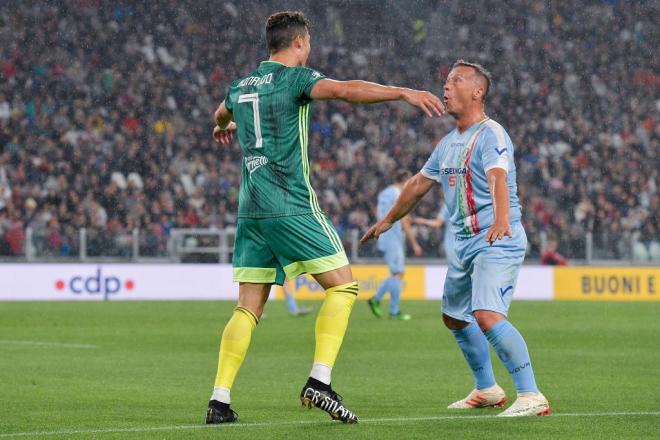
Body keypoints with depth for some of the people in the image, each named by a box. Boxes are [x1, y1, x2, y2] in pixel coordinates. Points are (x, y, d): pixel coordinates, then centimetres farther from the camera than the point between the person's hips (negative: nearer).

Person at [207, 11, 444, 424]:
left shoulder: (240, 87, 17)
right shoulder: (294, 77, -4)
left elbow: (223, 112, 42)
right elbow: (345, 90, -23)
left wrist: (223, 127, 66)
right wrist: (403, 92, -28)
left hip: (251, 210, 7)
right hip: (292, 207, -7)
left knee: (248, 308, 8)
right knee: (343, 285, 0)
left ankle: (219, 401, -1)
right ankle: (320, 381, -12)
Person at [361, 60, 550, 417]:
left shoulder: (491, 135, -14)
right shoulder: (449, 143, 14)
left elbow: (498, 178, -33)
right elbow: (419, 183, 28)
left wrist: (500, 220, -51)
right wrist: (388, 221, 37)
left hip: (497, 242, -10)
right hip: (465, 243, 10)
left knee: (488, 317, -25)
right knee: (454, 317, 19)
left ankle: (531, 396, -25)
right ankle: (486, 390, 34)